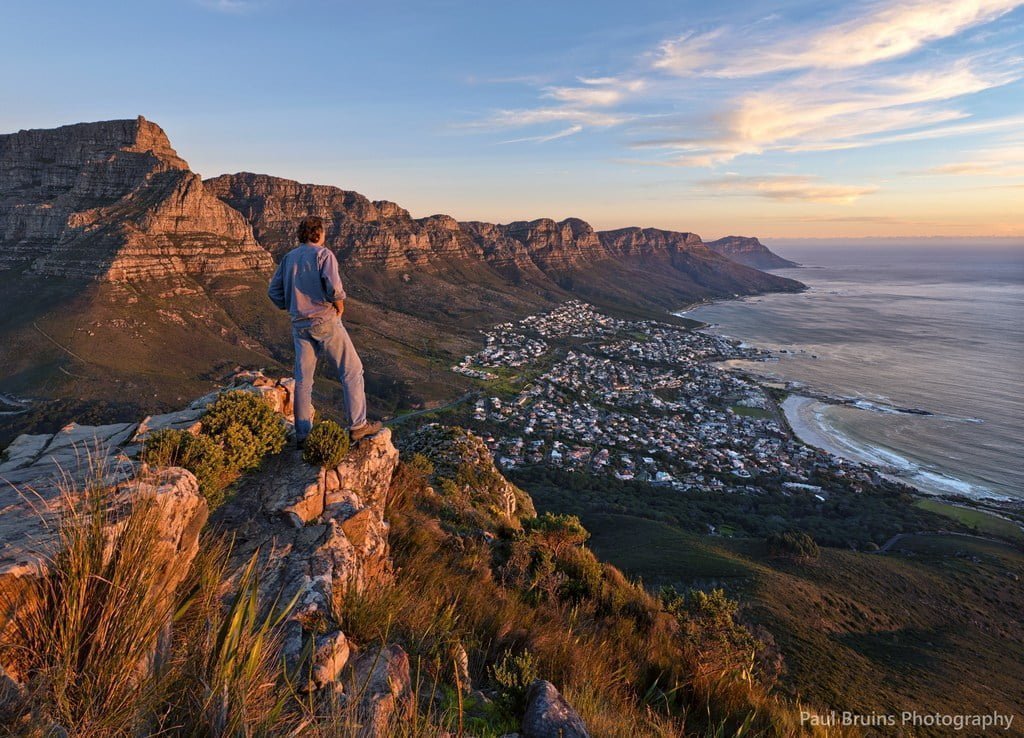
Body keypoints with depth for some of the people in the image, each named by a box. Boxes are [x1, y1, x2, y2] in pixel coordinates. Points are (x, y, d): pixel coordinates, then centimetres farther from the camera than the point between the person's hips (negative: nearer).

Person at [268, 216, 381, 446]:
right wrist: (339, 304, -5)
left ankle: (302, 434, 16)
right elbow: (333, 285, -23)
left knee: (303, 379, 10)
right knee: (352, 370, 4)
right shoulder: (323, 253, -8)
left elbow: (274, 291, 11)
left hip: (300, 325, 6)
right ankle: (358, 425, 3)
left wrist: (293, 308, 16)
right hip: (325, 321, -6)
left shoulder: (289, 257, 12)